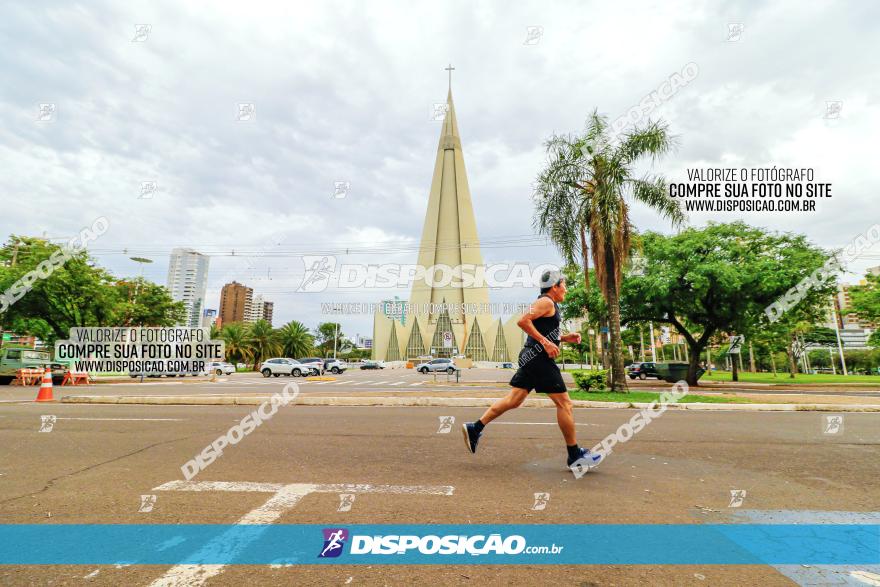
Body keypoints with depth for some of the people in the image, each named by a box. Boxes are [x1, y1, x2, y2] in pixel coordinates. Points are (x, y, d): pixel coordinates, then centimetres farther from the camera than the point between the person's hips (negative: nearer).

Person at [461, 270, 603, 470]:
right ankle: (575, 454, 8)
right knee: (564, 403, -2)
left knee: (514, 399, 7)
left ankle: (475, 428, 8)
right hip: (539, 358, -10)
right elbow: (523, 321, -21)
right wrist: (545, 342, -21)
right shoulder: (546, 301, -8)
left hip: (531, 357, 10)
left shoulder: (550, 305, 24)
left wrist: (565, 338, 18)